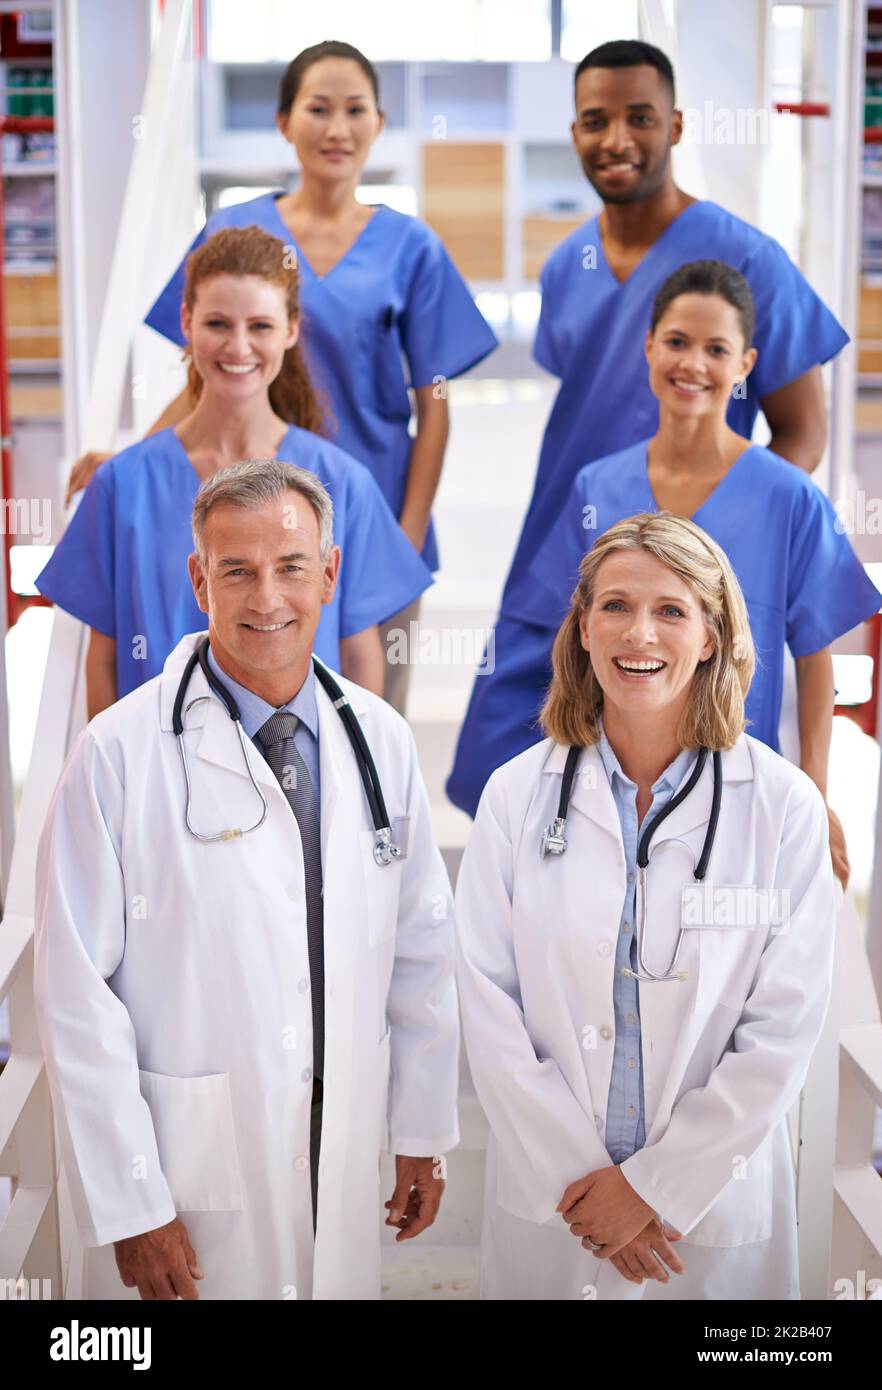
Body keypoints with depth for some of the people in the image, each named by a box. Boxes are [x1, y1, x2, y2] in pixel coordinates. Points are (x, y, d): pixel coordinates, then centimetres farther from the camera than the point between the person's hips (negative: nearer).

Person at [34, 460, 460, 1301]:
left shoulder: (380, 741, 2)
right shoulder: (118, 754, -12)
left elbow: (422, 949, 8)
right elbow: (77, 995, -12)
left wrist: (422, 1136, 9)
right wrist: (128, 1207, -12)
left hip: (344, 1175, 4)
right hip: (189, 1180, -4)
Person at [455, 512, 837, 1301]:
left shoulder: (785, 805, -8)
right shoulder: (518, 793, -4)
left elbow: (784, 1029, -8)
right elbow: (488, 1003, -5)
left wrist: (654, 1184, -10)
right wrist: (579, 1175, -10)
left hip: (715, 1203, -1)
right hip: (548, 1199, 1)